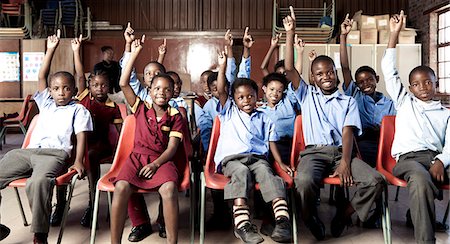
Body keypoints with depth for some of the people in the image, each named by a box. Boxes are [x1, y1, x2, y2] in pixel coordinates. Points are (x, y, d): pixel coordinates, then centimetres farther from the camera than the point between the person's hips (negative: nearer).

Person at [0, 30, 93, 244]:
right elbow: (41, 77, 22)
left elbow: (81, 136, 2)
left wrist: (78, 161, -13)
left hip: (55, 154, -6)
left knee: (38, 182, -37)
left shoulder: (78, 110, 13)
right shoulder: (46, 104, 27)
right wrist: (50, 50, 19)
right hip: (27, 151, 6)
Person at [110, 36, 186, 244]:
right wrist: (134, 54, 2)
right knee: (121, 187, -29)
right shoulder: (141, 109, 11)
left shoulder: (175, 117, 8)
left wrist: (156, 164, -17)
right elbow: (123, 83, 2)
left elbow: (172, 147, 1)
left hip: (162, 160, -1)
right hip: (137, 157, 1)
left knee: (169, 188, -33)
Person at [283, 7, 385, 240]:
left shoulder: (348, 101, 15)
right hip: (314, 152, -2)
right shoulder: (307, 95, 16)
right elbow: (289, 69, 4)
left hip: (342, 151, 2)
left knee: (376, 180, -23)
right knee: (304, 181, -35)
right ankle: (312, 222, -5)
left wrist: (345, 163, -16)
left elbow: (348, 133, 1)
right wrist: (290, 33, 0)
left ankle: (343, 216, 0)